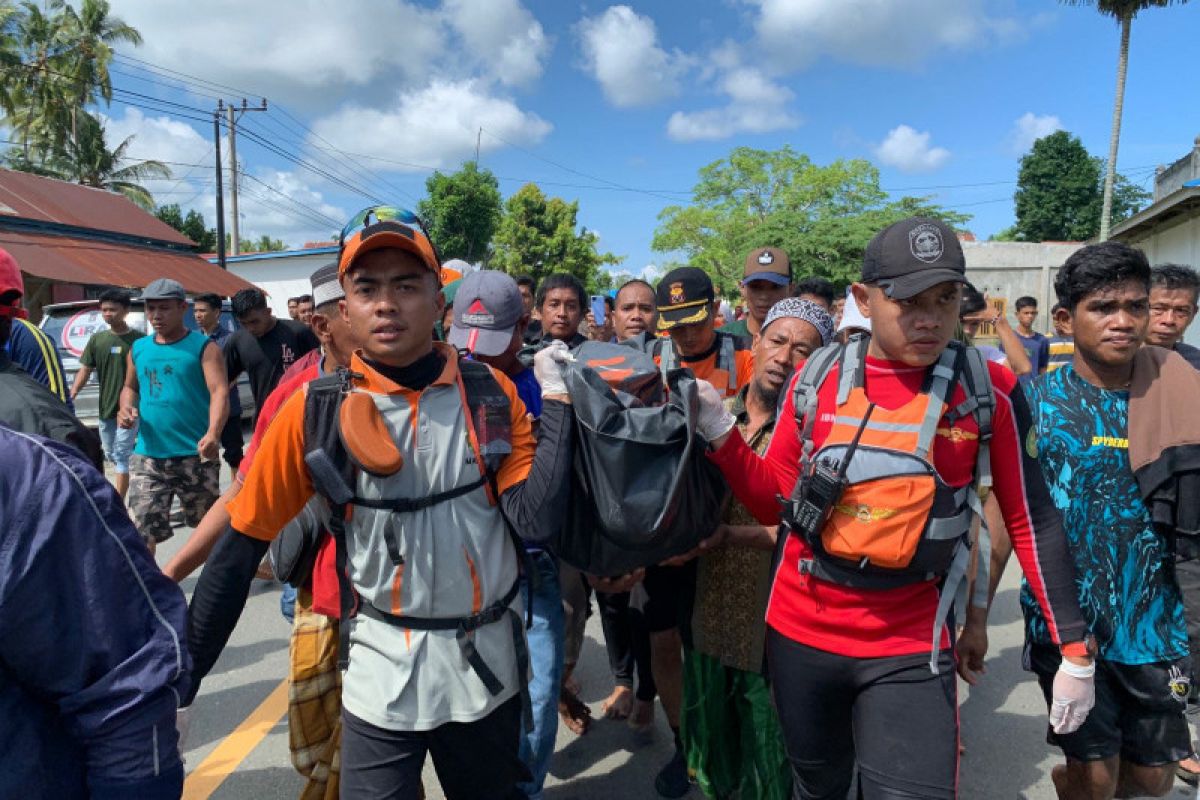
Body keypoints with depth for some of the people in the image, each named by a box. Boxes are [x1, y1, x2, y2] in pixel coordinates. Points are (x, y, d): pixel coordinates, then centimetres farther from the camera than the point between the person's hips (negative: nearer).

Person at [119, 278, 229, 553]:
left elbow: (220, 391, -17)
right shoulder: (138, 349, 9)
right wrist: (127, 408, -1)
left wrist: (213, 433, -35)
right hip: (147, 456, 3)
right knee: (143, 529, -1)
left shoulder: (203, 346, -6)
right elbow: (130, 387, 24)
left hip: (195, 455, -3)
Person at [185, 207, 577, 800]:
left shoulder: (491, 394, -8)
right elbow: (240, 547, -7)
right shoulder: (316, 412, -12)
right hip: (381, 673, -2)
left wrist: (555, 400, -17)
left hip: (489, 665, 3)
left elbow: (537, 521, -14)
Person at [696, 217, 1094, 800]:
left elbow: (1030, 520, -2)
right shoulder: (816, 378, -5)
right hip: (800, 632, 2)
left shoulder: (988, 390, -9)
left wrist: (1074, 651, -1)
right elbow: (771, 504, 1)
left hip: (909, 649, -2)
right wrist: (719, 429, -13)